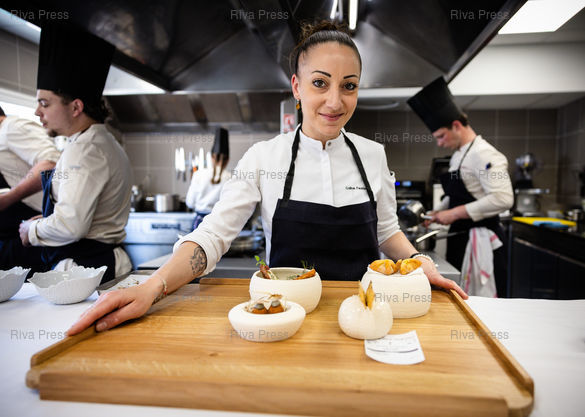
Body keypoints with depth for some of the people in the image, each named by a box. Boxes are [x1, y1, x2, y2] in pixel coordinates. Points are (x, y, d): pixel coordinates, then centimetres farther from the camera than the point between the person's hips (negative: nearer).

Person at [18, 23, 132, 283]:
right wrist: (43, 222, 17)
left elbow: (70, 225, -24)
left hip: (85, 271, -10)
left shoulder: (84, 150, -16)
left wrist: (32, 231, -4)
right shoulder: (105, 143, 15)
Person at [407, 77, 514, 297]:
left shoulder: (484, 154, -15)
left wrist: (455, 213, -22)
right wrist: (438, 213, 10)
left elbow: (503, 199, -25)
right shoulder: (458, 155, 15)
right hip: (461, 239, 9)